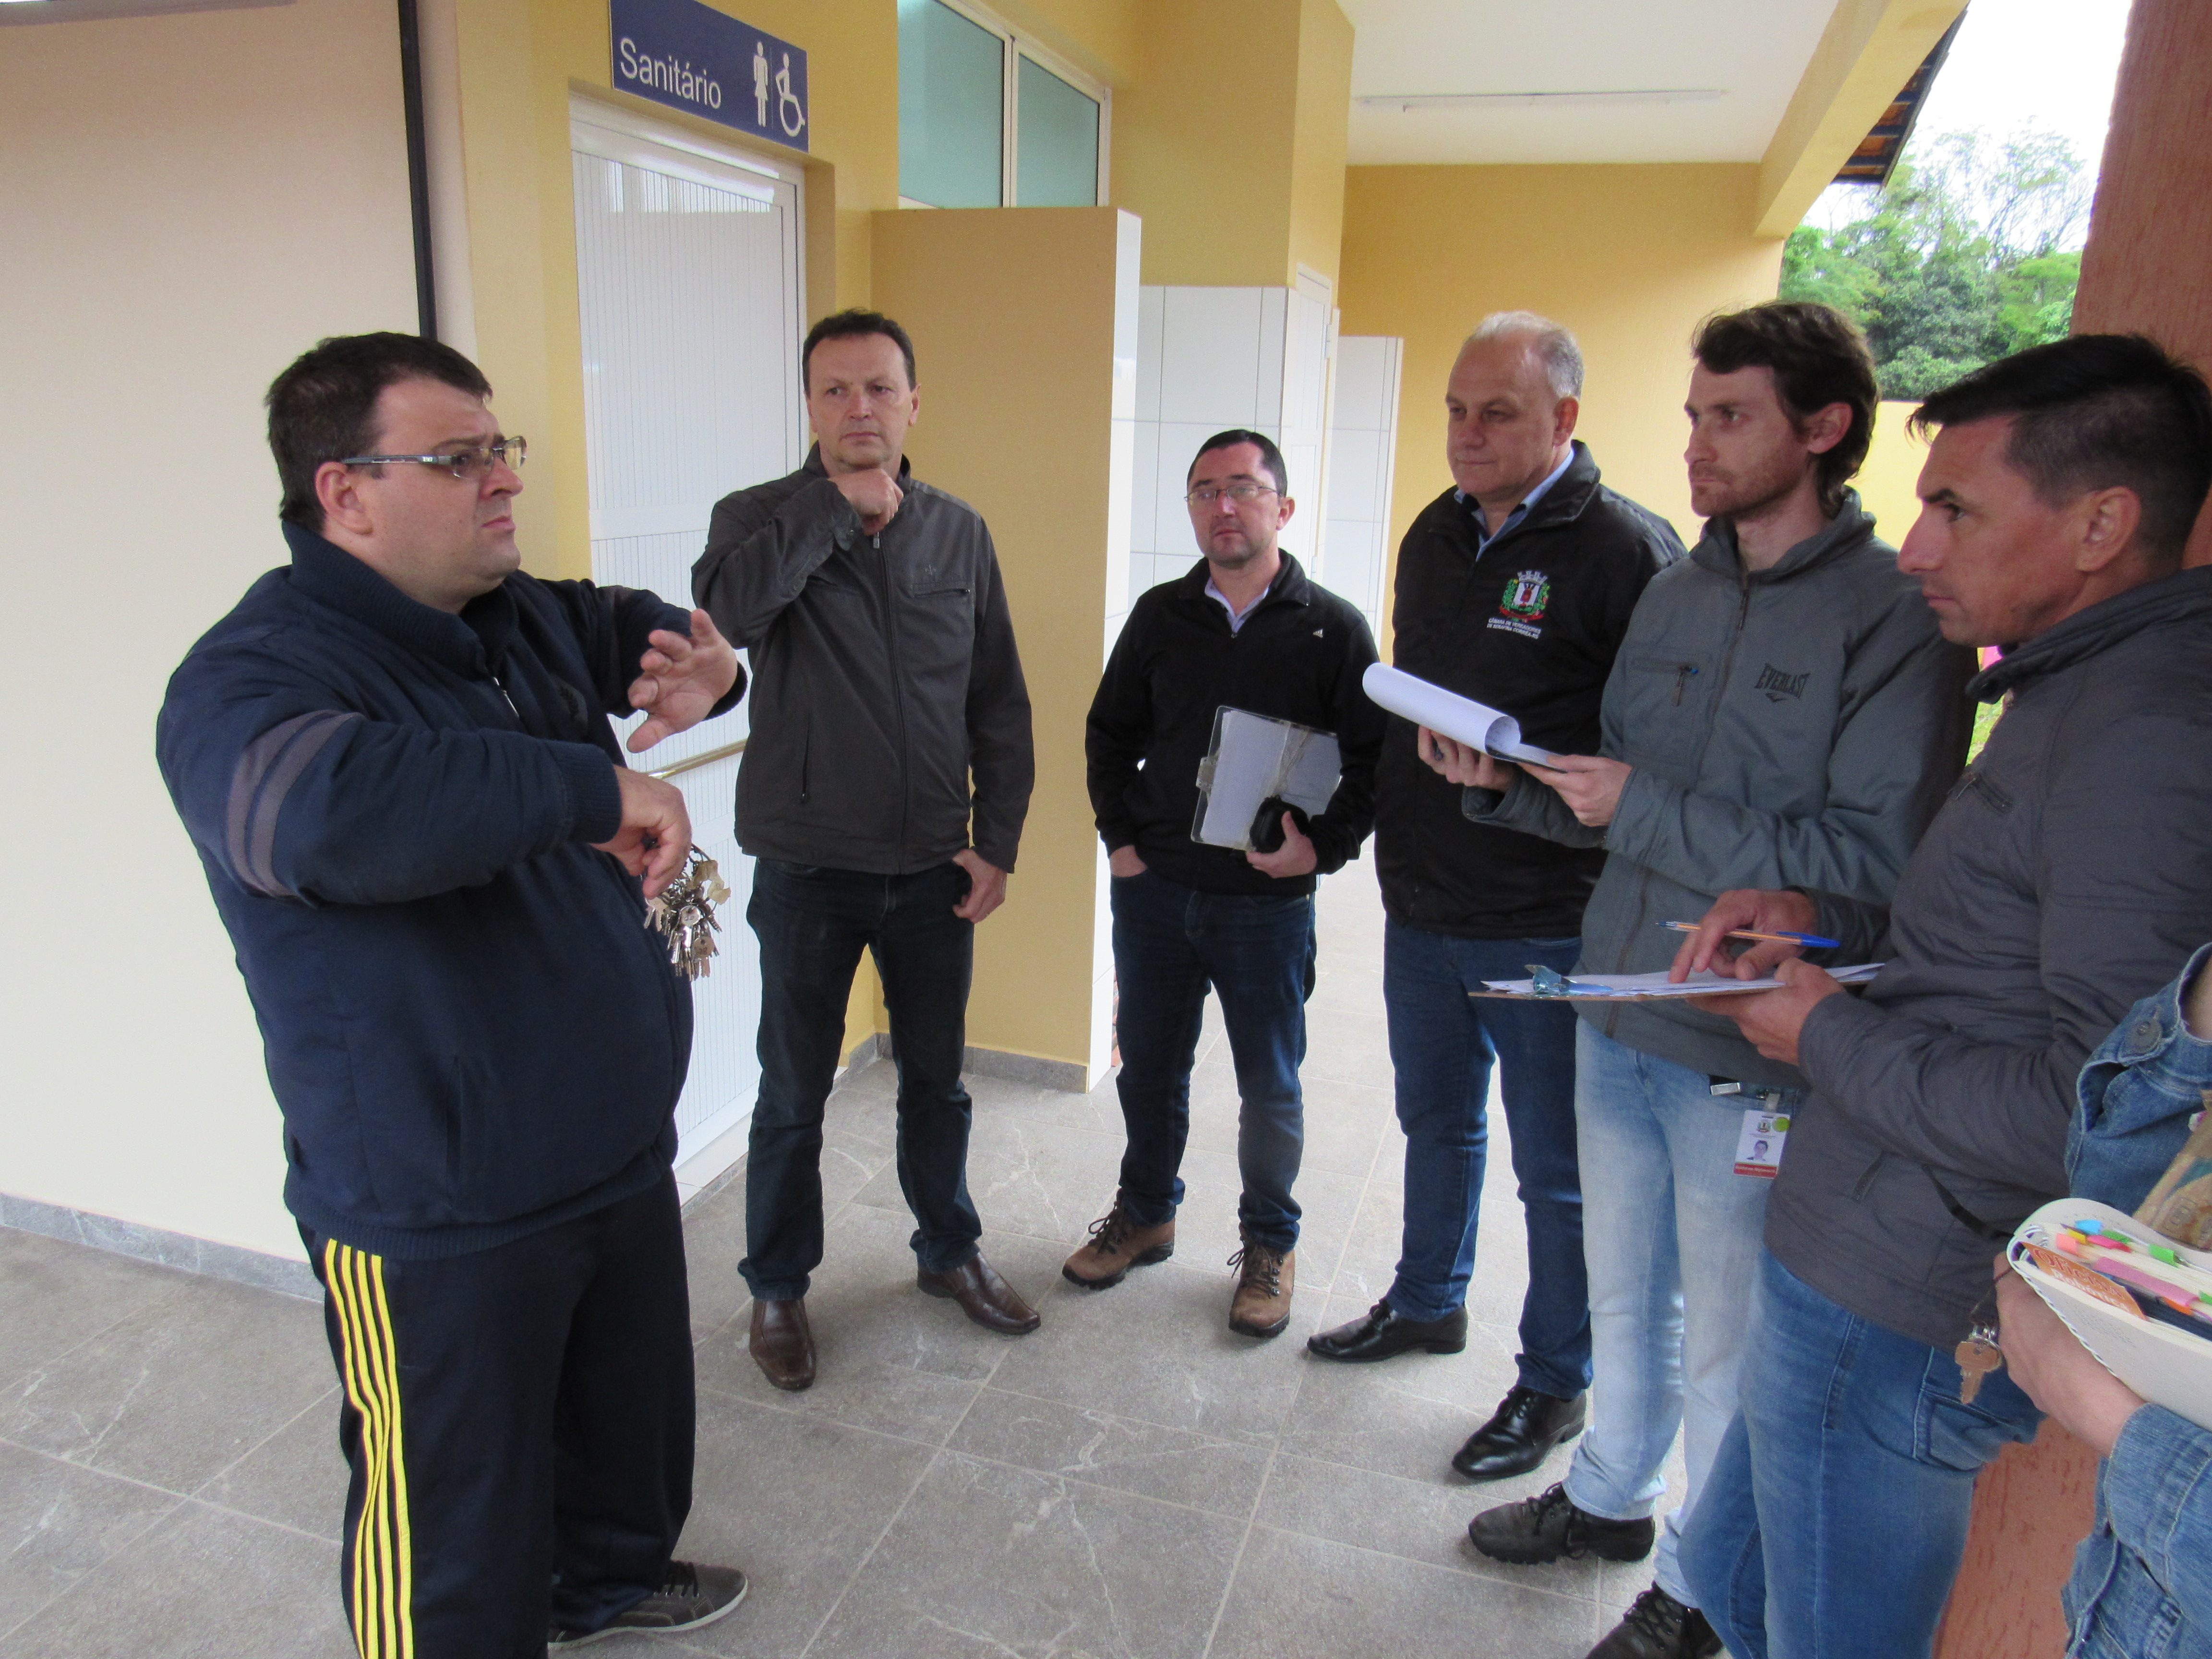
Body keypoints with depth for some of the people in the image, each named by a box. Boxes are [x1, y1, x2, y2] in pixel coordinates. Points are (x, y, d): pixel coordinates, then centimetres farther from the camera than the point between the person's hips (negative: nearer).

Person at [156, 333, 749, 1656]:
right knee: (457, 1553, 10)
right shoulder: (253, 676, -22)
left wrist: (705, 663, -1)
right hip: (443, 1224, -8)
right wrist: (597, 787, -36)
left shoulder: (523, 616, 3)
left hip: (623, 1153, 8)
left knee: (637, 1412, 29)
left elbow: (631, 624, 24)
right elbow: (325, 807, -45)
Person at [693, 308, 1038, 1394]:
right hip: (809, 868, -3)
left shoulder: (959, 533, 4)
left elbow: (998, 702, 6)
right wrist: (840, 503, -23)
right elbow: (727, 607, -29)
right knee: (793, 1097, 10)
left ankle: (949, 1251, 39)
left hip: (935, 868, 3)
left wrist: (997, 839, 1)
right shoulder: (761, 519, -5)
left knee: (936, 1079, 18)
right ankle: (777, 1286, 31)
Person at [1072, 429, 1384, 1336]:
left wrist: (1323, 848, -14)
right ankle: (1146, 1212, 37)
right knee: (1148, 1067, 16)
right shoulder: (1159, 615, 5)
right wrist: (1120, 836, 4)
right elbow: (1110, 733, 14)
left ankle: (1269, 1243, 29)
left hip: (1269, 904, -3)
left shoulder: (1333, 629, -4)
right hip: (1154, 890, 3)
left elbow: (1371, 759, -3)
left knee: (1270, 1087, 9)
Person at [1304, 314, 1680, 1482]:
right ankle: (1428, 1301, 45)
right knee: (1436, 1120, 24)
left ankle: (1554, 1385, 28)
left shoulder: (1626, 550, -14)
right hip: (1422, 904, 7)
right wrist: (1394, 830, 14)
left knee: (1556, 1166, 8)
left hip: (1547, 921, -7)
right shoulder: (1435, 533, 9)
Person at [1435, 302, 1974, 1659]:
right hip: (1618, 1019, 6)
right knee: (1625, 1294, 23)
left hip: (1751, 1049, -6)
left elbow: (1876, 859, -23)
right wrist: (1511, 781, -6)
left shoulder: (1899, 615, -14)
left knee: (1723, 1341, 12)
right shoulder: (1676, 592, 8)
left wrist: (1647, 811, -22)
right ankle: (1612, 1498, 46)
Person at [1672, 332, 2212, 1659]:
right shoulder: (2086, 690, 11)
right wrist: (1828, 923, 7)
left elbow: (2099, 1110, -27)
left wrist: (1831, 1037, -14)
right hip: (1859, 1265, 10)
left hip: (1898, 1312, -10)